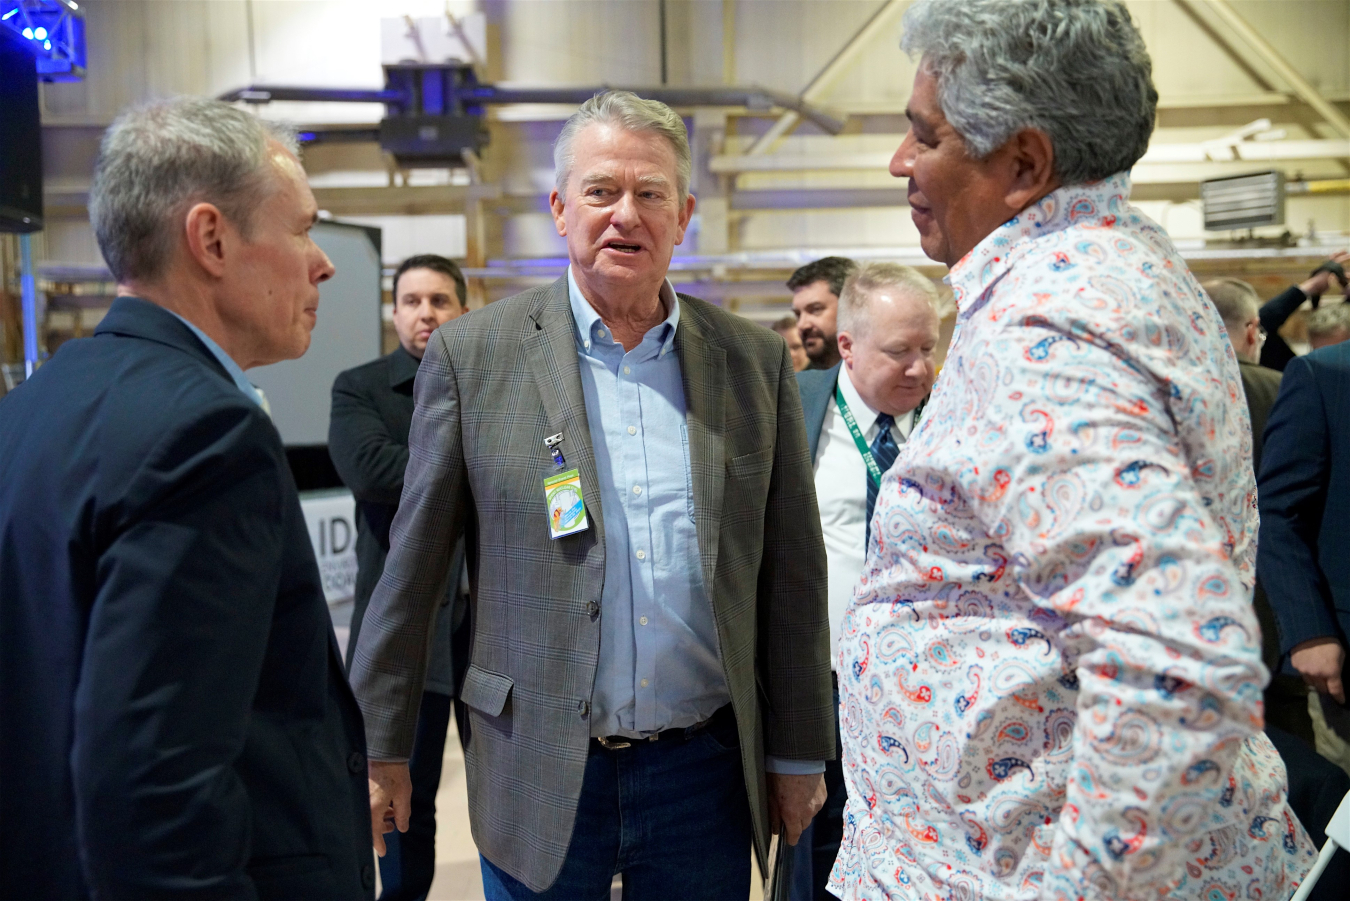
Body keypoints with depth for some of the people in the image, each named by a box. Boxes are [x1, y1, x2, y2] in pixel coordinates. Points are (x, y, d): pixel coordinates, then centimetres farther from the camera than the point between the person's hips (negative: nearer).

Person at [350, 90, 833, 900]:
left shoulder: (756, 363, 2)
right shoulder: (473, 356, -3)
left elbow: (791, 573, 5)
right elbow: (414, 569, 0)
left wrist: (799, 755, 6)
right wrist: (381, 747, 2)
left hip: (706, 772, 2)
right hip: (540, 777, -1)